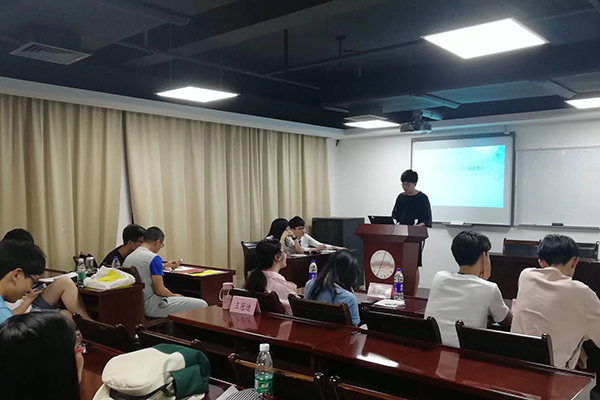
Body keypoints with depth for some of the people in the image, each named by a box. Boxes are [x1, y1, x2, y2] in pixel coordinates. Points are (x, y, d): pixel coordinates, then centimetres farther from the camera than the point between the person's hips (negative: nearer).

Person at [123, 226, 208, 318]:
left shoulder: (128, 257, 11)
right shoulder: (154, 258, -15)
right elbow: (160, 290, -18)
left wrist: (164, 266, 42)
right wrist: (174, 295, 1)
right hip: (150, 307, -10)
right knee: (201, 305, -11)